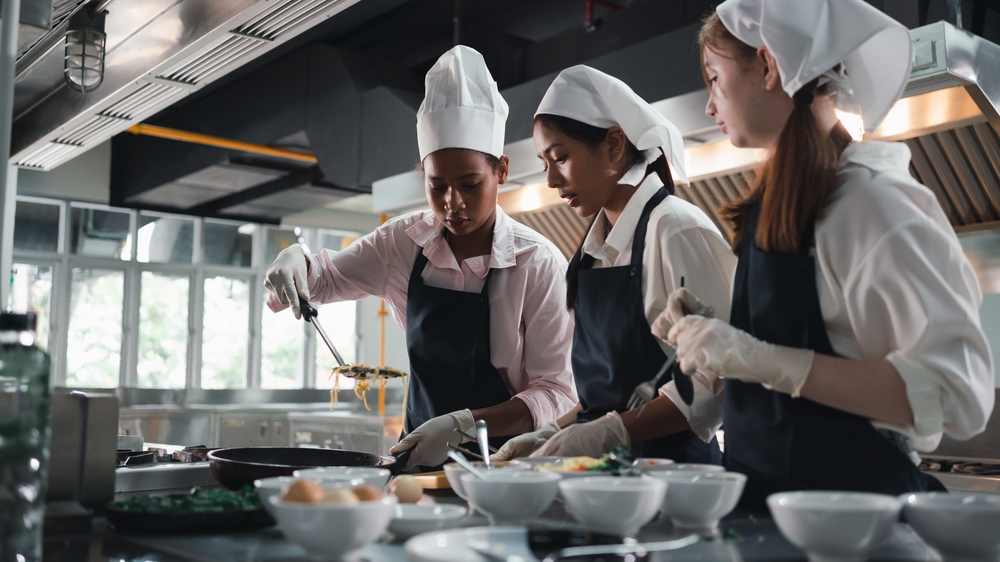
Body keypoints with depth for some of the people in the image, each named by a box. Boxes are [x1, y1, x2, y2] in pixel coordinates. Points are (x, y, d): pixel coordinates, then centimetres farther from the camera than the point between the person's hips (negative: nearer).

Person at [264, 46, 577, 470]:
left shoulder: (538, 264, -11)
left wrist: (463, 424, -25)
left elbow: (555, 393, -11)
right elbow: (326, 277, 17)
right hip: (422, 451, 4)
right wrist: (293, 260, -6)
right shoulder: (405, 242, 1)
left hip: (502, 456, -3)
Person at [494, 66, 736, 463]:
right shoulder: (596, 248, 14)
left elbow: (714, 381, -15)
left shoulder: (676, 229, -9)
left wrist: (609, 432, -19)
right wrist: (555, 434, 4)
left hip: (674, 461, -6)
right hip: (611, 470, 6)